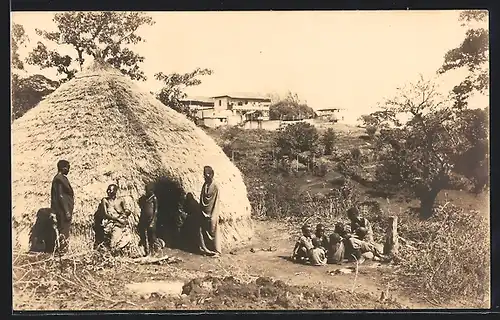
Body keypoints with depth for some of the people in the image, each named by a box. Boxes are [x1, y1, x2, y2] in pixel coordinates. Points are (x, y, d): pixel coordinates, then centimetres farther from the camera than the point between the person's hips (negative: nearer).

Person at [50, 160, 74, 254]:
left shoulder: (62, 178, 15)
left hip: (64, 210, 10)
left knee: (64, 231, 13)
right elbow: (60, 196, -20)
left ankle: (62, 250, 17)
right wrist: (67, 212, -20)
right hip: (63, 211, -10)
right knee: (64, 232, -7)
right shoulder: (59, 179, -14)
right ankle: (62, 250, -4)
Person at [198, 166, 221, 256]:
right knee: (202, 231, 7)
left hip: (211, 213, -6)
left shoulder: (215, 187, -11)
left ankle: (216, 250, 8)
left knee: (212, 231, -1)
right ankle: (204, 249, 17)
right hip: (204, 213, 6)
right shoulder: (204, 185, 7)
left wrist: (213, 216, -14)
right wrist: (201, 211, 9)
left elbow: (217, 201, -11)